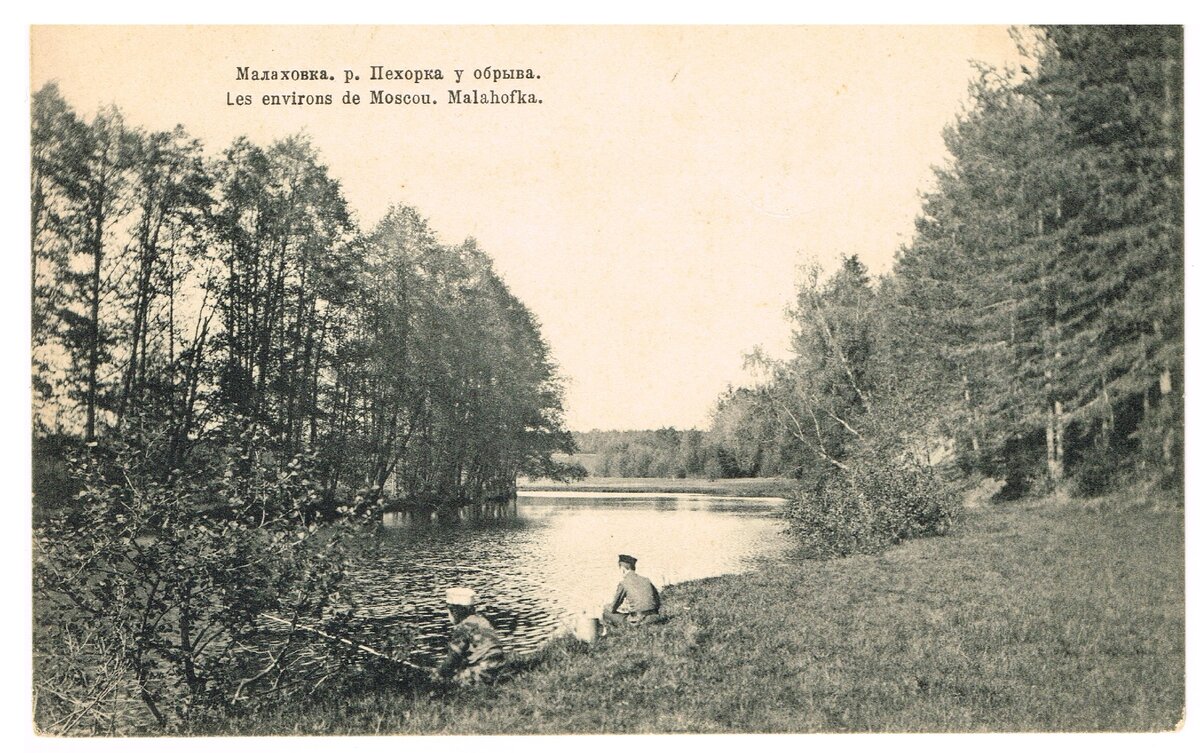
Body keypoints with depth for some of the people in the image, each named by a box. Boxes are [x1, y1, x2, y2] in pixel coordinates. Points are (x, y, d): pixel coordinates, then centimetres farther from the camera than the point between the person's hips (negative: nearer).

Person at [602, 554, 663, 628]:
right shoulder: (646, 580, 12)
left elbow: (612, 609, 1)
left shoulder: (623, 583, -2)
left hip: (637, 621, -5)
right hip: (654, 618, 6)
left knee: (607, 613, 9)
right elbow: (659, 603, 18)